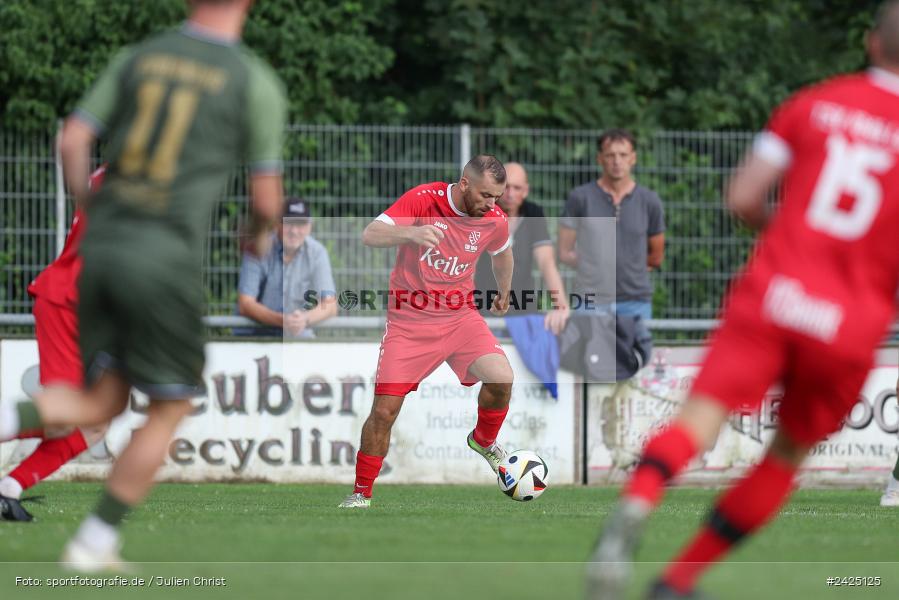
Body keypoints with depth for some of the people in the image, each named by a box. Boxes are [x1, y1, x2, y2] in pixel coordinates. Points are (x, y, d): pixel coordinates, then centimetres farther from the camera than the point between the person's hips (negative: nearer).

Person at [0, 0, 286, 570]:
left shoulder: (137, 58, 12)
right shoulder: (257, 82, 0)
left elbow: (73, 142, 4)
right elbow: (267, 197, 2)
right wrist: (261, 232, 25)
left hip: (101, 246, 5)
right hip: (166, 256, -5)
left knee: (100, 404, 14)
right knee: (169, 409, 12)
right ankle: (94, 542, 10)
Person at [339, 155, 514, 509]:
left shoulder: (494, 220, -3)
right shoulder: (423, 200, -15)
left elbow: (502, 253, 21)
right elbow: (369, 235, -24)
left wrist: (504, 293, 36)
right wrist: (411, 232, -42)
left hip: (461, 315, 3)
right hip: (410, 317, -3)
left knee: (502, 378, -19)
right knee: (385, 409, -10)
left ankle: (484, 442, 14)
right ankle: (361, 493, 8)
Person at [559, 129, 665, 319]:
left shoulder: (649, 201, 6)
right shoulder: (580, 198, 2)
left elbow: (656, 258, 15)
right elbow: (565, 252, 5)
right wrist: (595, 269, 3)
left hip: (636, 301, 1)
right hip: (592, 301, -1)